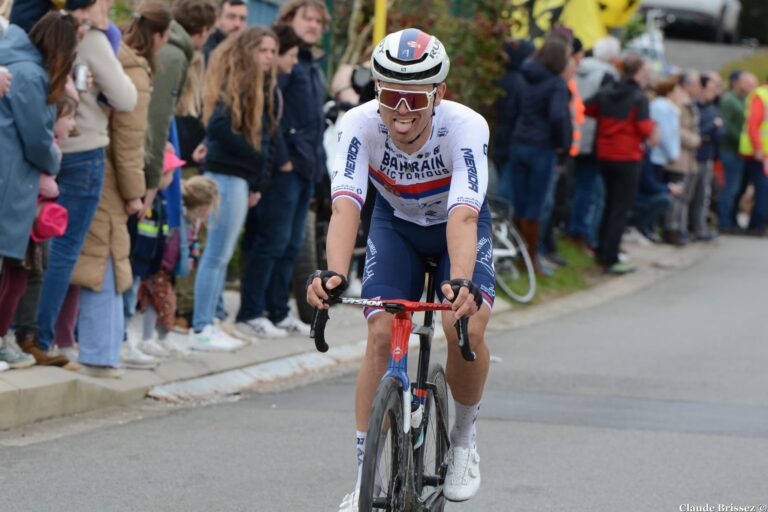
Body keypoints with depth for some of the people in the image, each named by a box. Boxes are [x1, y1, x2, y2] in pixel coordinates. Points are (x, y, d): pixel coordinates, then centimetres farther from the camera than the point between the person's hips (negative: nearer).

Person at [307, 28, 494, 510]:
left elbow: (463, 216, -44)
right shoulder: (360, 124, -30)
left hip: (458, 226, -1)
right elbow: (346, 204, -40)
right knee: (381, 334, -17)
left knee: (468, 326, -26)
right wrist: (335, 274, -58)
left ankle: (465, 435, 2)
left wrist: (461, 282, -62)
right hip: (397, 225, 1)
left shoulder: (466, 127, -34)